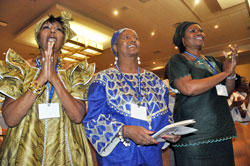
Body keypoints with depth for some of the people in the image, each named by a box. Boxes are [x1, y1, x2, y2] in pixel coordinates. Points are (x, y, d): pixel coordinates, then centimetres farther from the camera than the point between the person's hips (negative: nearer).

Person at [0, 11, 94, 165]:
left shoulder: (74, 71, 0)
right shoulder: (21, 68, 1)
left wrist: (54, 78, -19)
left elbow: (78, 116, -13)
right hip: (25, 151, 0)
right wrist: (39, 79, -18)